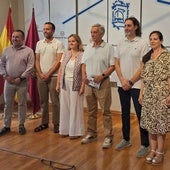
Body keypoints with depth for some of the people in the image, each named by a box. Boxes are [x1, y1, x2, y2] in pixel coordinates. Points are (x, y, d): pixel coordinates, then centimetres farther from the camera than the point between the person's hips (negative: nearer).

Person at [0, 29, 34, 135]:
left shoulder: (28, 51, -3)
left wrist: (21, 78, -14)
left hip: (22, 82, -3)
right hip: (8, 81, 3)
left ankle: (21, 125, 20)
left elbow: (30, 67, -9)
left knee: (22, 104, 6)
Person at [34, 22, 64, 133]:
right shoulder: (39, 43, 11)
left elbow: (59, 61, -10)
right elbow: (37, 60, 10)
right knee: (43, 101, 11)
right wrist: (40, 74, -4)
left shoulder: (58, 43, -4)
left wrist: (48, 74, -13)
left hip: (53, 77, -5)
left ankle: (56, 124, 10)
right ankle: (44, 123, 21)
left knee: (55, 101, 0)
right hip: (41, 77, 5)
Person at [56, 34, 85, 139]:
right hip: (65, 84, 5)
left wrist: (82, 86, -15)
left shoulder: (82, 55, -7)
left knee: (75, 108, 2)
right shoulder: (66, 54, 9)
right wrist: (58, 83, 7)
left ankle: (75, 131, 14)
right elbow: (61, 70, 10)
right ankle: (65, 130, 22)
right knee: (65, 107, 9)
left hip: (75, 85, -5)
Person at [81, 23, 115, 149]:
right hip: (89, 82, 6)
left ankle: (108, 137, 7)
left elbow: (112, 66, -7)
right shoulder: (88, 48, 13)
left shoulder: (108, 48, -4)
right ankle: (92, 134, 25)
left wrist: (102, 75, -18)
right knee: (91, 110, 13)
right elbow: (84, 64, 17)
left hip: (102, 83, -5)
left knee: (106, 111, -2)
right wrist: (84, 75, 1)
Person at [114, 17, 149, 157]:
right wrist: (122, 80, -5)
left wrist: (131, 82, -12)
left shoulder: (142, 43, -6)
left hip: (136, 85, -5)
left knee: (140, 114, -2)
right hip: (122, 85, 5)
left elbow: (143, 67, -10)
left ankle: (144, 145, 9)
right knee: (125, 113, 14)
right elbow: (117, 63, 8)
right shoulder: (121, 44, 10)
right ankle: (126, 139, 28)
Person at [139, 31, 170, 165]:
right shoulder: (147, 57, 12)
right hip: (148, 94, 6)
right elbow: (144, 77, 13)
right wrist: (141, 93, 9)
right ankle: (153, 150, 21)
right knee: (150, 122, 8)